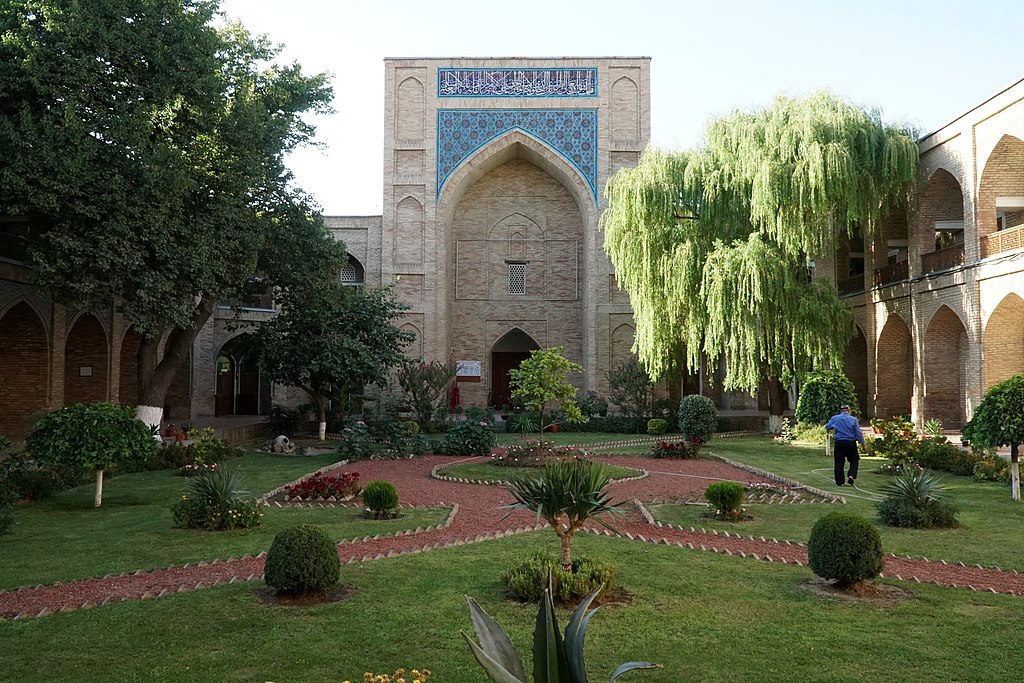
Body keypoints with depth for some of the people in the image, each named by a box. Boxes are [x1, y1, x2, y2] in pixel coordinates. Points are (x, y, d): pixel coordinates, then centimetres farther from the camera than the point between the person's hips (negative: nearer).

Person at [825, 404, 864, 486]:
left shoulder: (835, 418, 2)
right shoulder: (853, 419, -2)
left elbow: (827, 427, 15)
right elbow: (858, 432, -3)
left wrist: (829, 430, 38)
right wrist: (862, 443, 2)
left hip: (839, 442, 1)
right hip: (851, 442, -1)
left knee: (839, 462, 6)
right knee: (854, 461, 15)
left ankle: (839, 482, 5)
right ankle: (851, 476, -6)